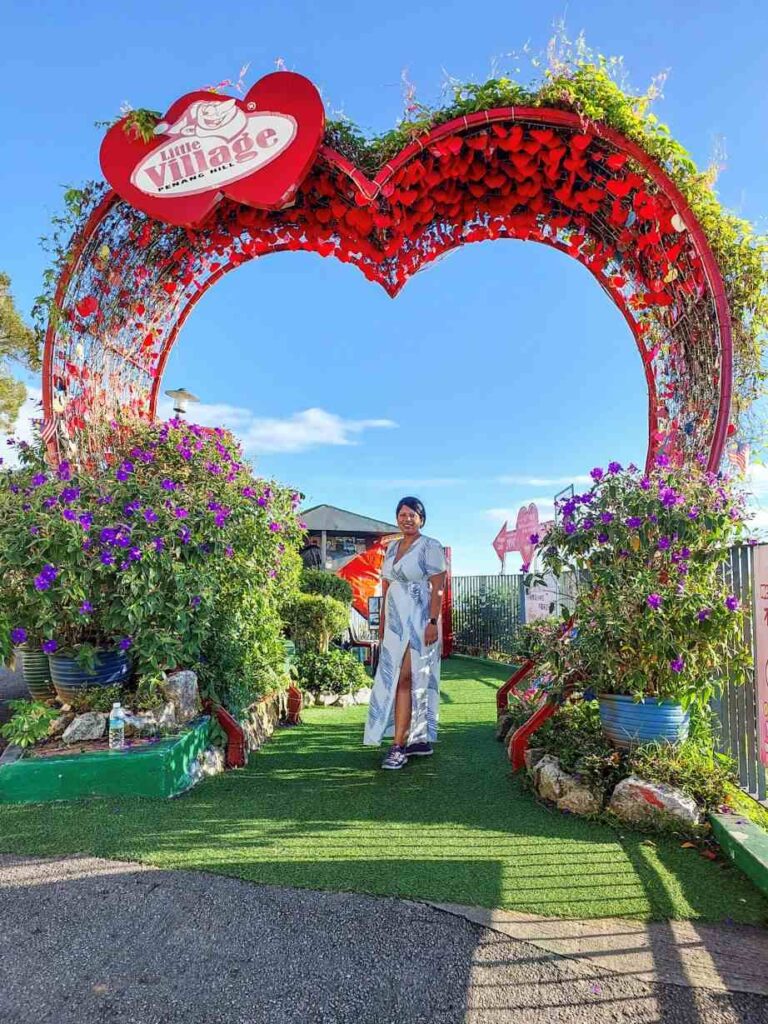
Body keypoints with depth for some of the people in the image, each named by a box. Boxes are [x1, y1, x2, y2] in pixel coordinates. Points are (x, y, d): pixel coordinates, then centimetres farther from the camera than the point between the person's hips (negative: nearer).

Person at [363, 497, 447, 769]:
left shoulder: (430, 546, -4)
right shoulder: (392, 548, 16)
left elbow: (438, 587, -10)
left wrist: (433, 622, -17)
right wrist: (382, 621, 16)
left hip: (417, 621, -7)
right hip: (395, 622, 7)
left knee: (404, 680, -10)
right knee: (395, 680, 6)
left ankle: (399, 746, -6)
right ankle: (420, 741, 16)